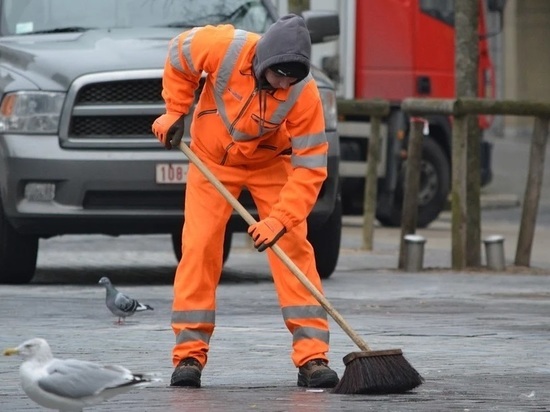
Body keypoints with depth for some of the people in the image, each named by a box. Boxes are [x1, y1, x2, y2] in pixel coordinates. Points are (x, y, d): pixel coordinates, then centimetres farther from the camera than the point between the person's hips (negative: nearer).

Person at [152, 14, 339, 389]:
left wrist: (279, 220, -36)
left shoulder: (304, 93, -31)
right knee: (199, 247, -8)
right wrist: (175, 112, -7)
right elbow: (179, 54, -8)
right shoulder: (225, 47, -31)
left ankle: (313, 357, -10)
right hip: (212, 158, 0)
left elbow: (310, 165, -28)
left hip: (271, 163, 0)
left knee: (293, 248, -11)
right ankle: (189, 354, -2)